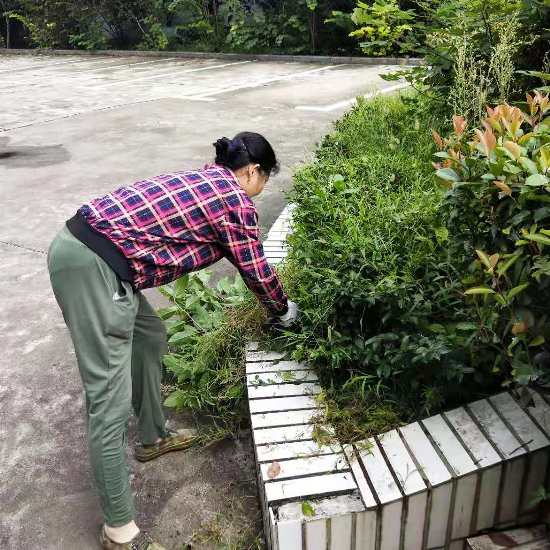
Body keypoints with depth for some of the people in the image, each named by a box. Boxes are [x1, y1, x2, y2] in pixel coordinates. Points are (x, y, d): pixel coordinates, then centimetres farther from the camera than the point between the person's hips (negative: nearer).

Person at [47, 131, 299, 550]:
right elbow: (256, 270, 8)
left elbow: (236, 253, 37)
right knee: (111, 396, -4)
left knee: (149, 336, 25)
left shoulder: (203, 180, 25)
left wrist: (273, 296, 44)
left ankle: (153, 437, 42)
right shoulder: (236, 200, -1)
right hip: (94, 264, -10)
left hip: (78, 244, 10)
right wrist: (284, 309, 27)